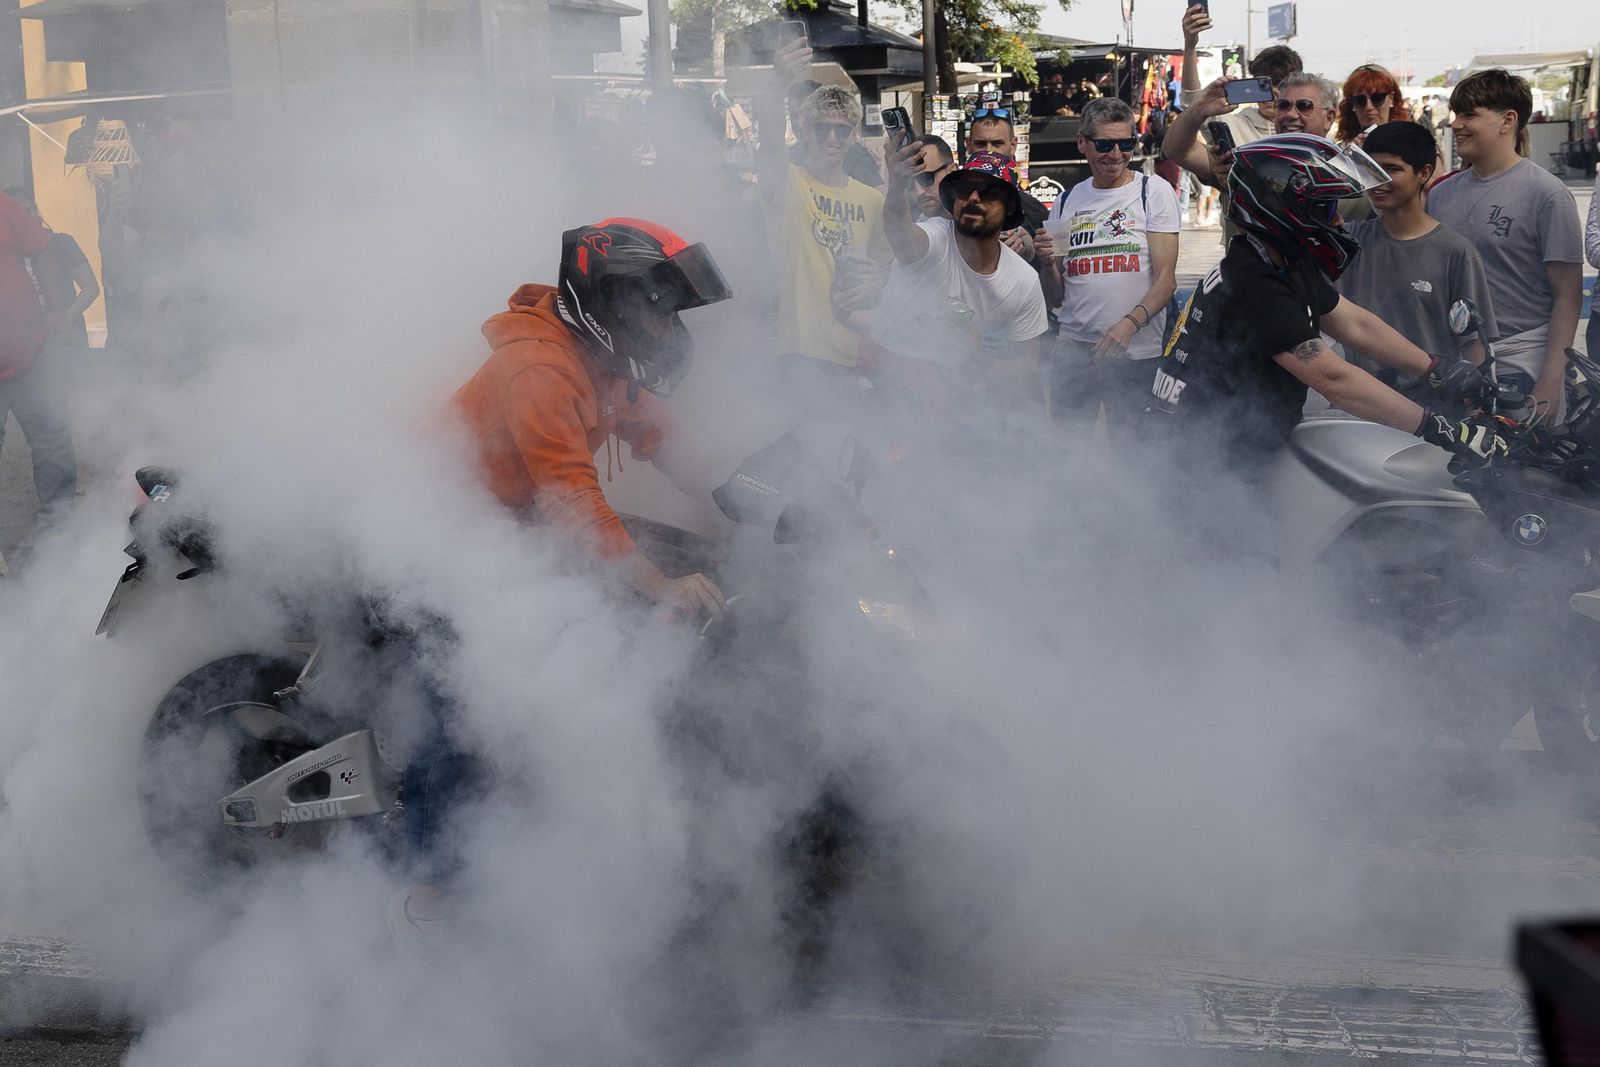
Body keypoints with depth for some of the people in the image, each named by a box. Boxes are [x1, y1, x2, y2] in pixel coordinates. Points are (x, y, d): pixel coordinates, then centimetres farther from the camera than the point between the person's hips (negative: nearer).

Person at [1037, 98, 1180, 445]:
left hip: (1137, 352, -3)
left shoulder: (1154, 192, 2)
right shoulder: (1066, 204, 12)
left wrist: (1129, 324, -21)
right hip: (1073, 349, 3)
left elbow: (1166, 278, -6)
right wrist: (1048, 263, -5)